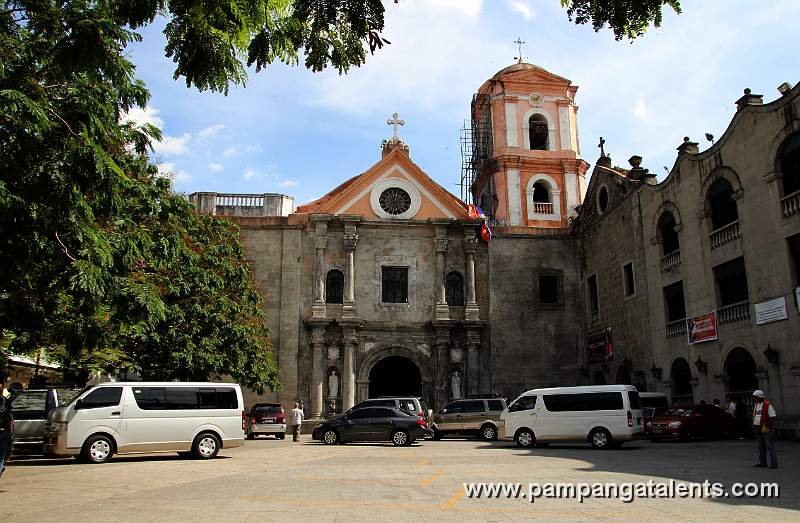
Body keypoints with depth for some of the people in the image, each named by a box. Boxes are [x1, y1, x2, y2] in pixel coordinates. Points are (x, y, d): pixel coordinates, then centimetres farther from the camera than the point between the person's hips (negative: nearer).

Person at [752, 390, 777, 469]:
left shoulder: (767, 405, -14)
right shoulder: (756, 404, 12)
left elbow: (772, 417, -15)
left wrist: (769, 427, -17)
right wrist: (754, 425, 15)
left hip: (767, 430, -9)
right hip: (759, 429, 9)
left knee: (770, 447, -5)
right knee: (761, 447, 16)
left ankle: (774, 464, -1)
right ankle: (762, 462, 25)